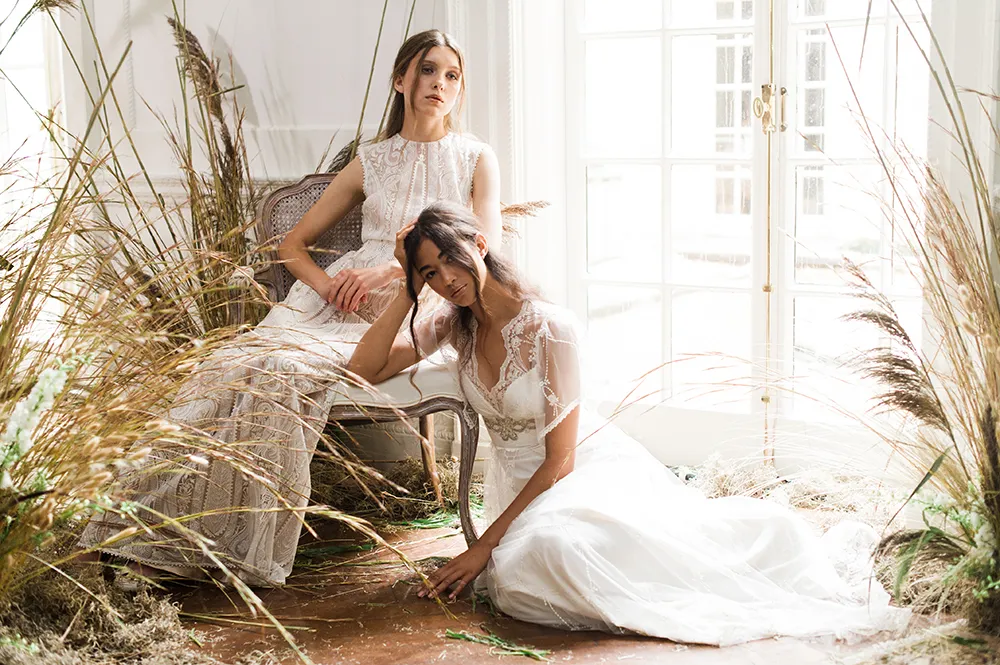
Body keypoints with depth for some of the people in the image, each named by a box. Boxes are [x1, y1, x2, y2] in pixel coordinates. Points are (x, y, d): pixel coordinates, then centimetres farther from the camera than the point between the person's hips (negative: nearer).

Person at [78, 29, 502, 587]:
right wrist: (329, 284, -3)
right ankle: (167, 529, -29)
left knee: (287, 367, -31)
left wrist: (390, 268, -14)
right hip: (344, 301, 3)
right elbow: (294, 244, 20)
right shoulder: (372, 162, 19)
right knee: (236, 365, -27)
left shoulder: (477, 159, 12)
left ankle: (244, 543, -29)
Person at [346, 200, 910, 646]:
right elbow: (362, 370, -2)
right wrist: (408, 291, -9)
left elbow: (560, 459, -16)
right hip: (523, 483, 5)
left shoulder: (551, 327, -16)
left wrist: (486, 544, -17)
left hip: (591, 465, -5)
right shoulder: (452, 327, 3)